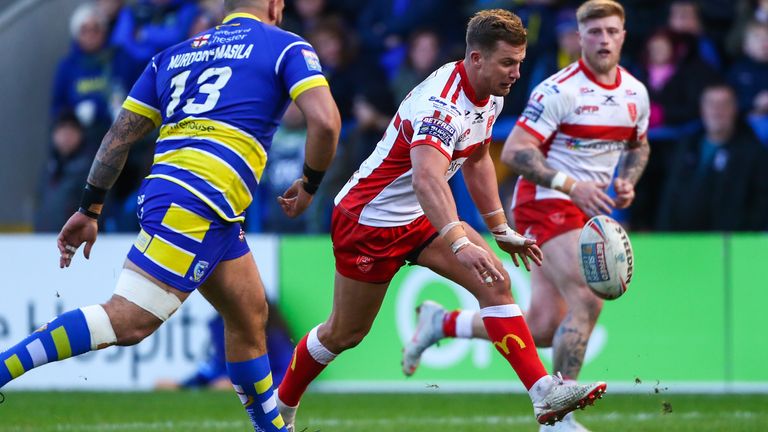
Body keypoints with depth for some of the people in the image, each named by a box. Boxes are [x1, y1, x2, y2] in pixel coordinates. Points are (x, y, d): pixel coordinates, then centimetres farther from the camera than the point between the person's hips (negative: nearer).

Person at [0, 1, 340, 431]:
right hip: (196, 205, -8)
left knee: (250, 316, 19)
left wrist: (89, 209, 23)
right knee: (127, 320, -16)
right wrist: (310, 185, 10)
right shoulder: (286, 46, 7)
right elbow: (325, 121, -6)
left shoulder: (173, 55, 24)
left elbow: (120, 135, 20)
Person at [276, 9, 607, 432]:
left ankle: (544, 394, -19)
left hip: (421, 217, 8)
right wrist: (460, 243, -62)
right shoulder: (442, 103, -32)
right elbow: (426, 177, -49)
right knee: (344, 333, 6)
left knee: (495, 283, -12)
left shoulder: (491, 96, -3)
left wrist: (501, 229, 17)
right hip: (368, 219, -8)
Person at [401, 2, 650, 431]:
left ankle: (441, 323, 23)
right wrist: (570, 185, -28)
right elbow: (514, 151, -19)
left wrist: (627, 183, 4)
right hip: (547, 204, -7)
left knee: (543, 328, 1)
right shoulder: (559, 90, -16)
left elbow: (638, 146, 25)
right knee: (588, 300, -22)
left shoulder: (636, 93, 6)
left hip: (590, 211, 7)